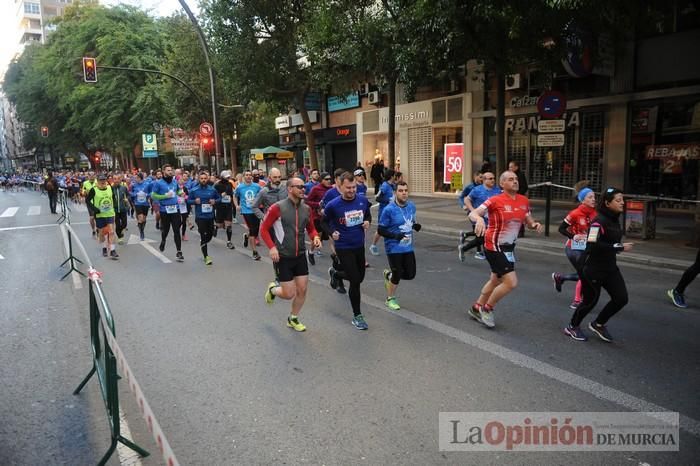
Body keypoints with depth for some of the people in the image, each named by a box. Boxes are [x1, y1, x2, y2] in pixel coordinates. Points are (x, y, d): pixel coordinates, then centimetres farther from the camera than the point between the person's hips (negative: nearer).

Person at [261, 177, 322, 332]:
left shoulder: (306, 209, 3)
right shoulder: (277, 207, -13)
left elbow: (310, 228, 16)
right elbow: (263, 229, -8)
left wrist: (315, 236, -6)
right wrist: (272, 247, -20)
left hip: (300, 256, 5)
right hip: (282, 257, -5)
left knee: (302, 290, 7)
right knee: (289, 294, -2)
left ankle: (293, 319, 31)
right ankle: (272, 289, 33)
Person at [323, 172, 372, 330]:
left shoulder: (363, 200, -4)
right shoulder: (333, 205, -15)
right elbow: (324, 220, 4)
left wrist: (367, 222, -5)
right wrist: (332, 232, -9)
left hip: (360, 245, 5)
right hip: (343, 248, -5)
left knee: (359, 278, 18)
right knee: (355, 281, -7)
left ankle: (335, 273, 48)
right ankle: (357, 316, 12)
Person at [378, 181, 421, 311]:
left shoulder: (411, 206, 1)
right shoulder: (389, 210, -18)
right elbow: (380, 230, -14)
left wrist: (416, 225, -5)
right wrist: (395, 235, -27)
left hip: (408, 247, 6)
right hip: (394, 248, -6)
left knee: (410, 274, 8)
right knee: (397, 275, 3)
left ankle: (389, 274, 37)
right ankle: (390, 299, 28)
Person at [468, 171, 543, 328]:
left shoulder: (524, 201, 2)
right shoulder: (495, 200, -18)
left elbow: (529, 220, 13)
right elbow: (472, 213, -24)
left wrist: (535, 224, -11)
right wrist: (479, 219, -47)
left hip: (509, 246, 8)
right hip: (495, 247, -8)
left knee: (495, 281, 20)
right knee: (511, 282, -13)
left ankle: (476, 308, 40)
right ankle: (487, 309, 10)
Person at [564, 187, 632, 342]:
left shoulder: (615, 219, 7)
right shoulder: (599, 221, -20)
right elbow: (592, 245, -30)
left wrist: (619, 247, 6)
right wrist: (619, 247, -27)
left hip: (610, 267, 8)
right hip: (594, 269, -8)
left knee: (621, 298, 3)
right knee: (590, 300, 4)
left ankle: (598, 324, 25)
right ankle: (572, 327, 28)